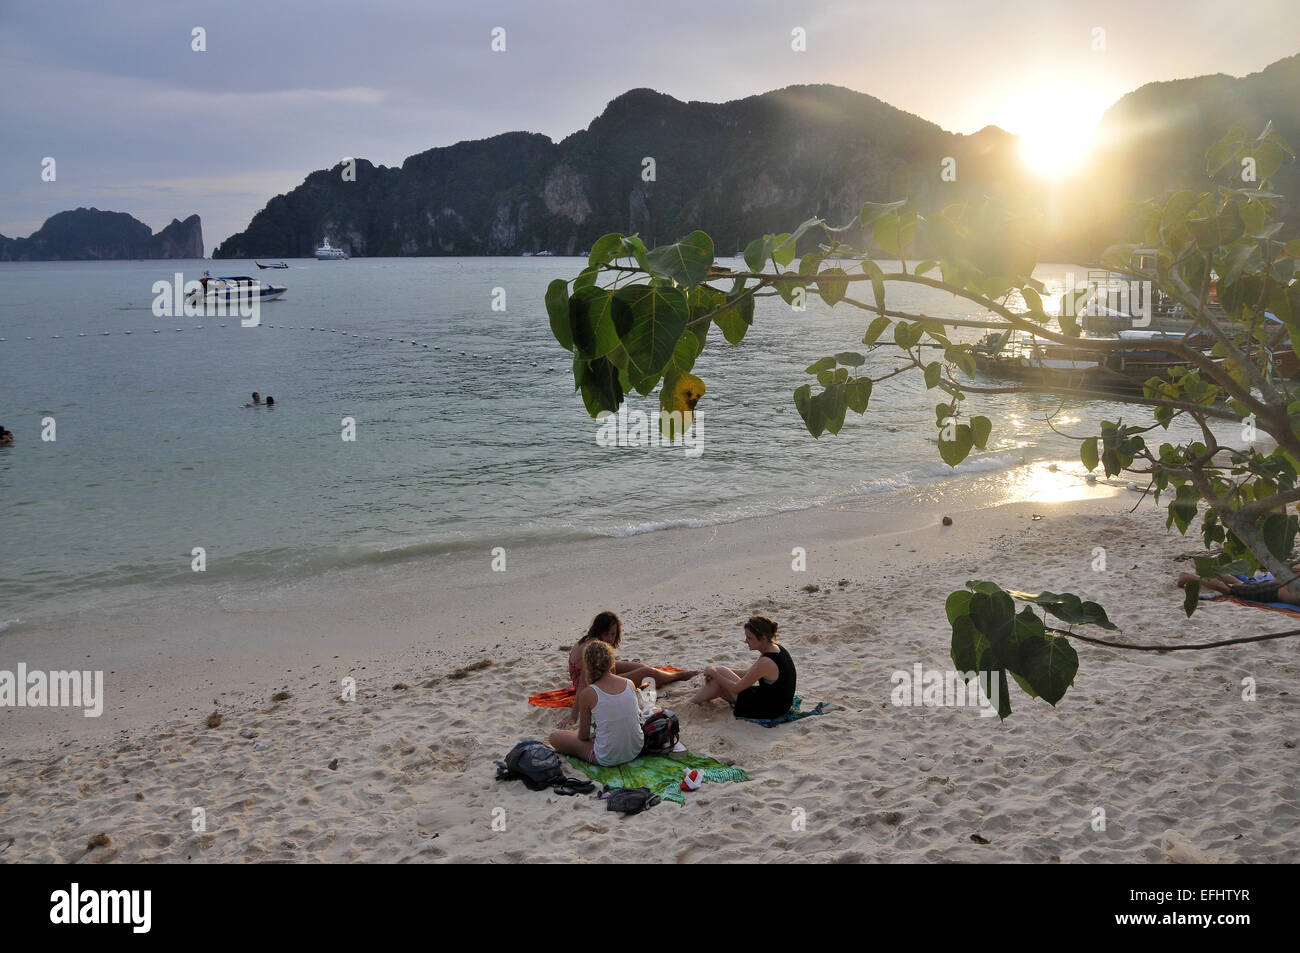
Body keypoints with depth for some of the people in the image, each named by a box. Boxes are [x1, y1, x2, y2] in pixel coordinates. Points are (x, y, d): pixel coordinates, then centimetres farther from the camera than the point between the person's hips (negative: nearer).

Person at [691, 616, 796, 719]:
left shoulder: (766, 662, -28)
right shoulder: (777, 648, 0)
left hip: (767, 711, -9)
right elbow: (750, 675, 15)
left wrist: (714, 674, -4)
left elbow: (736, 688, -17)